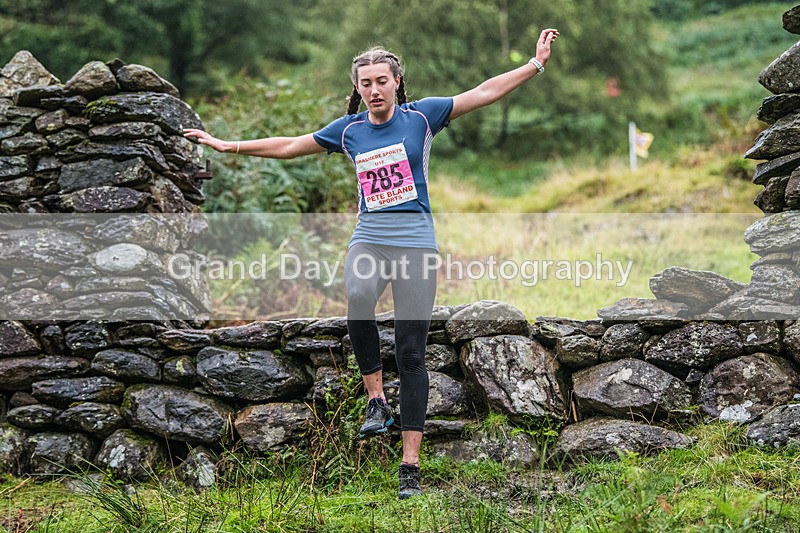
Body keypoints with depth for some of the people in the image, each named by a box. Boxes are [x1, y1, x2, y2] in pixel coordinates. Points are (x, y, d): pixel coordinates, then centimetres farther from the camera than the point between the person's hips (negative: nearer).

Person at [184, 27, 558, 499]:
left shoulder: (421, 116, 2)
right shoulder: (349, 129, 9)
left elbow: (485, 93, 1)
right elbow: (290, 146, 19)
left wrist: (537, 62, -5)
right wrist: (227, 146, 21)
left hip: (415, 241, -2)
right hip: (369, 237, 2)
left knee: (411, 354, -3)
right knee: (358, 298, -35)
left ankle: (411, 467, -1)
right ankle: (376, 399, -16)